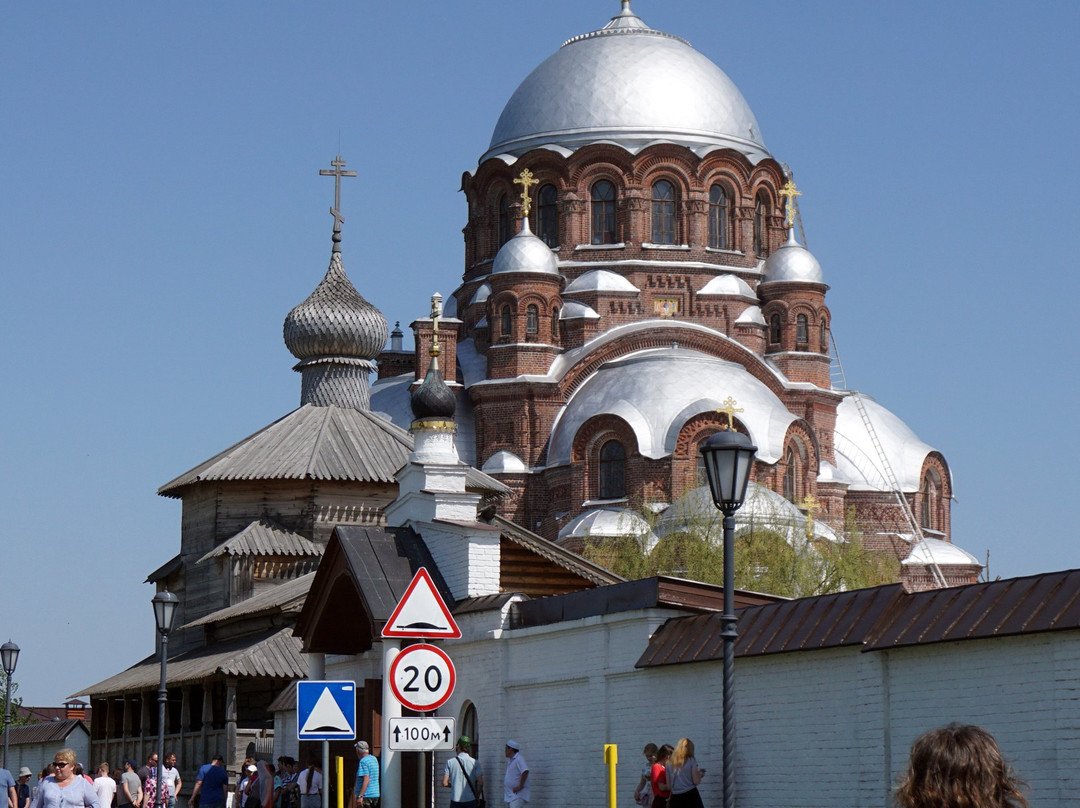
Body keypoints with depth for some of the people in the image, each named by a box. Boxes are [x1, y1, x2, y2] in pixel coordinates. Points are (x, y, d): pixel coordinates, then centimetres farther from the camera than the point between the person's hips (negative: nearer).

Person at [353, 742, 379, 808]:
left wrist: (360, 796, -25)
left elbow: (366, 780, -22)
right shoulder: (374, 759, 13)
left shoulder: (363, 761, -14)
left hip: (366, 795, -9)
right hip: (375, 795, 9)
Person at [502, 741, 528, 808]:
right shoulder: (510, 761, 18)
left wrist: (520, 786, -24)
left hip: (517, 795, -10)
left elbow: (525, 771, -27)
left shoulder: (519, 759, -13)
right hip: (510, 795, 10)